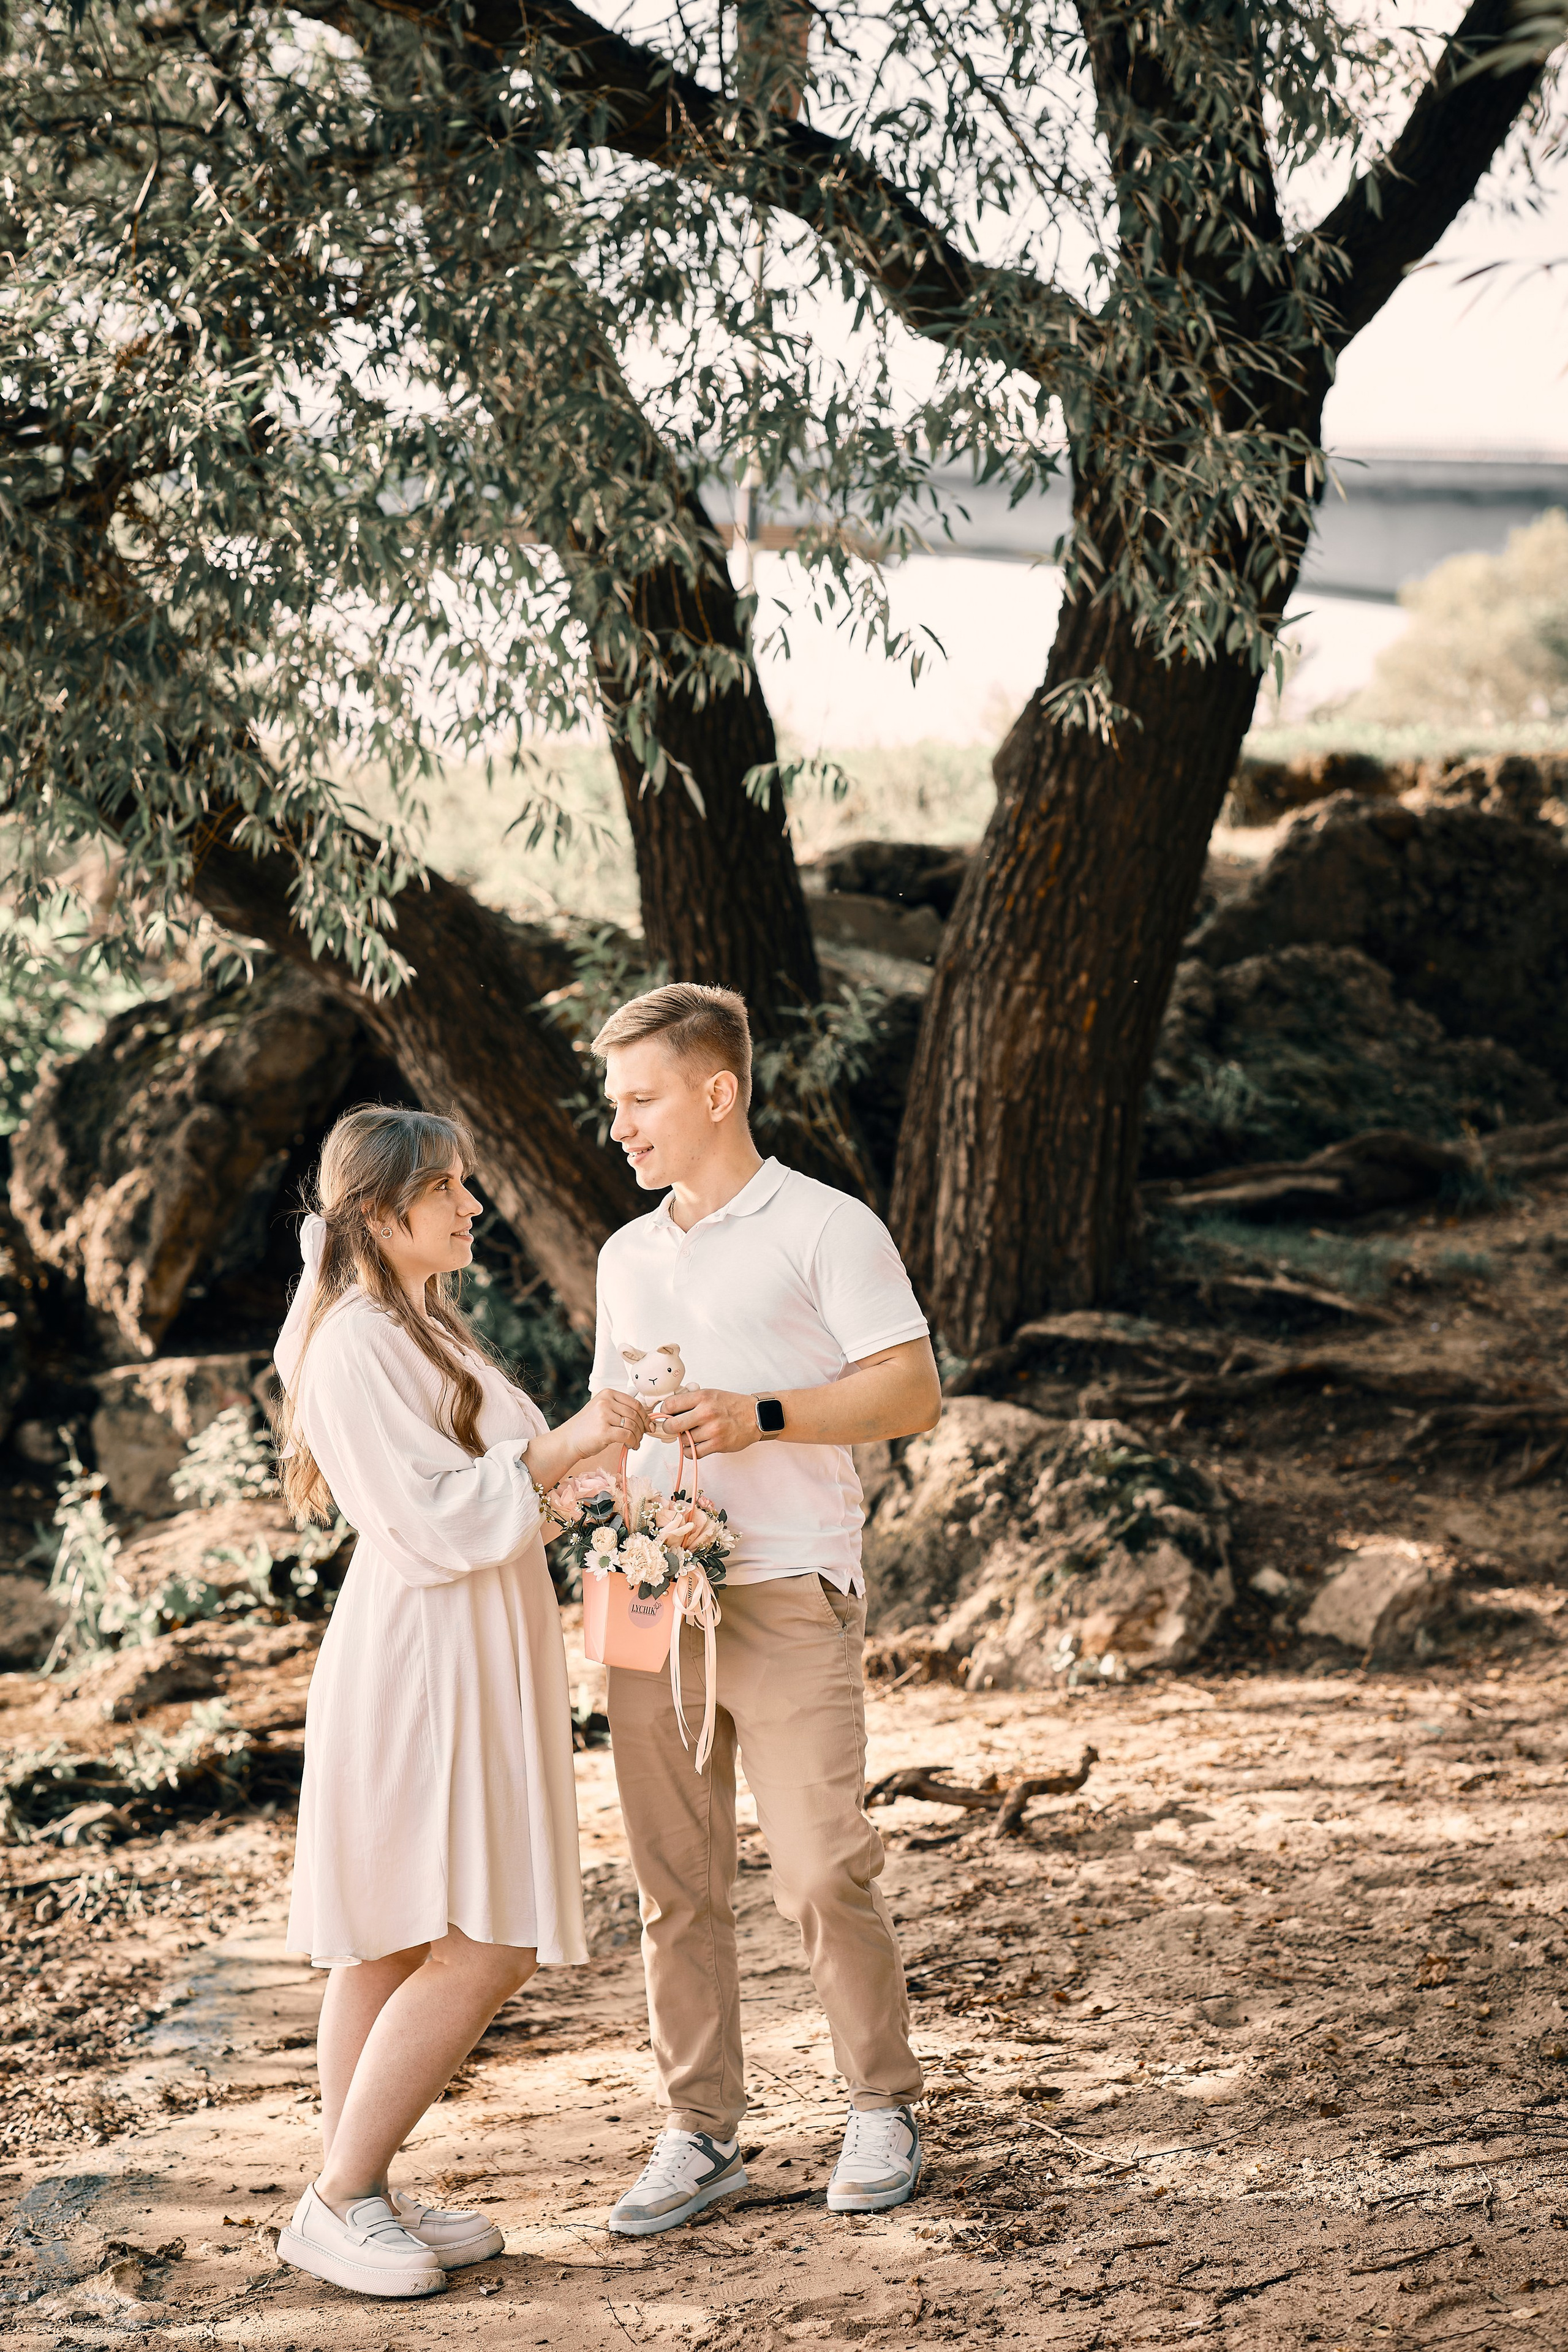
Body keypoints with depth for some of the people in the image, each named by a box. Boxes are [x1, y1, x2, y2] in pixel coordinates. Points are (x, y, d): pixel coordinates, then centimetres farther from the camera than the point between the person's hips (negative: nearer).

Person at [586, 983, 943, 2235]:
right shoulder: (628, 1255, 20)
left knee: (823, 1871, -9)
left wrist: (763, 1416, -16)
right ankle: (700, 2132, 12)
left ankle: (884, 2108, 8)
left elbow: (912, 1392, -5)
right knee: (676, 1883, 5)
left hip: (788, 1594, -6)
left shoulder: (825, 1229, 0)